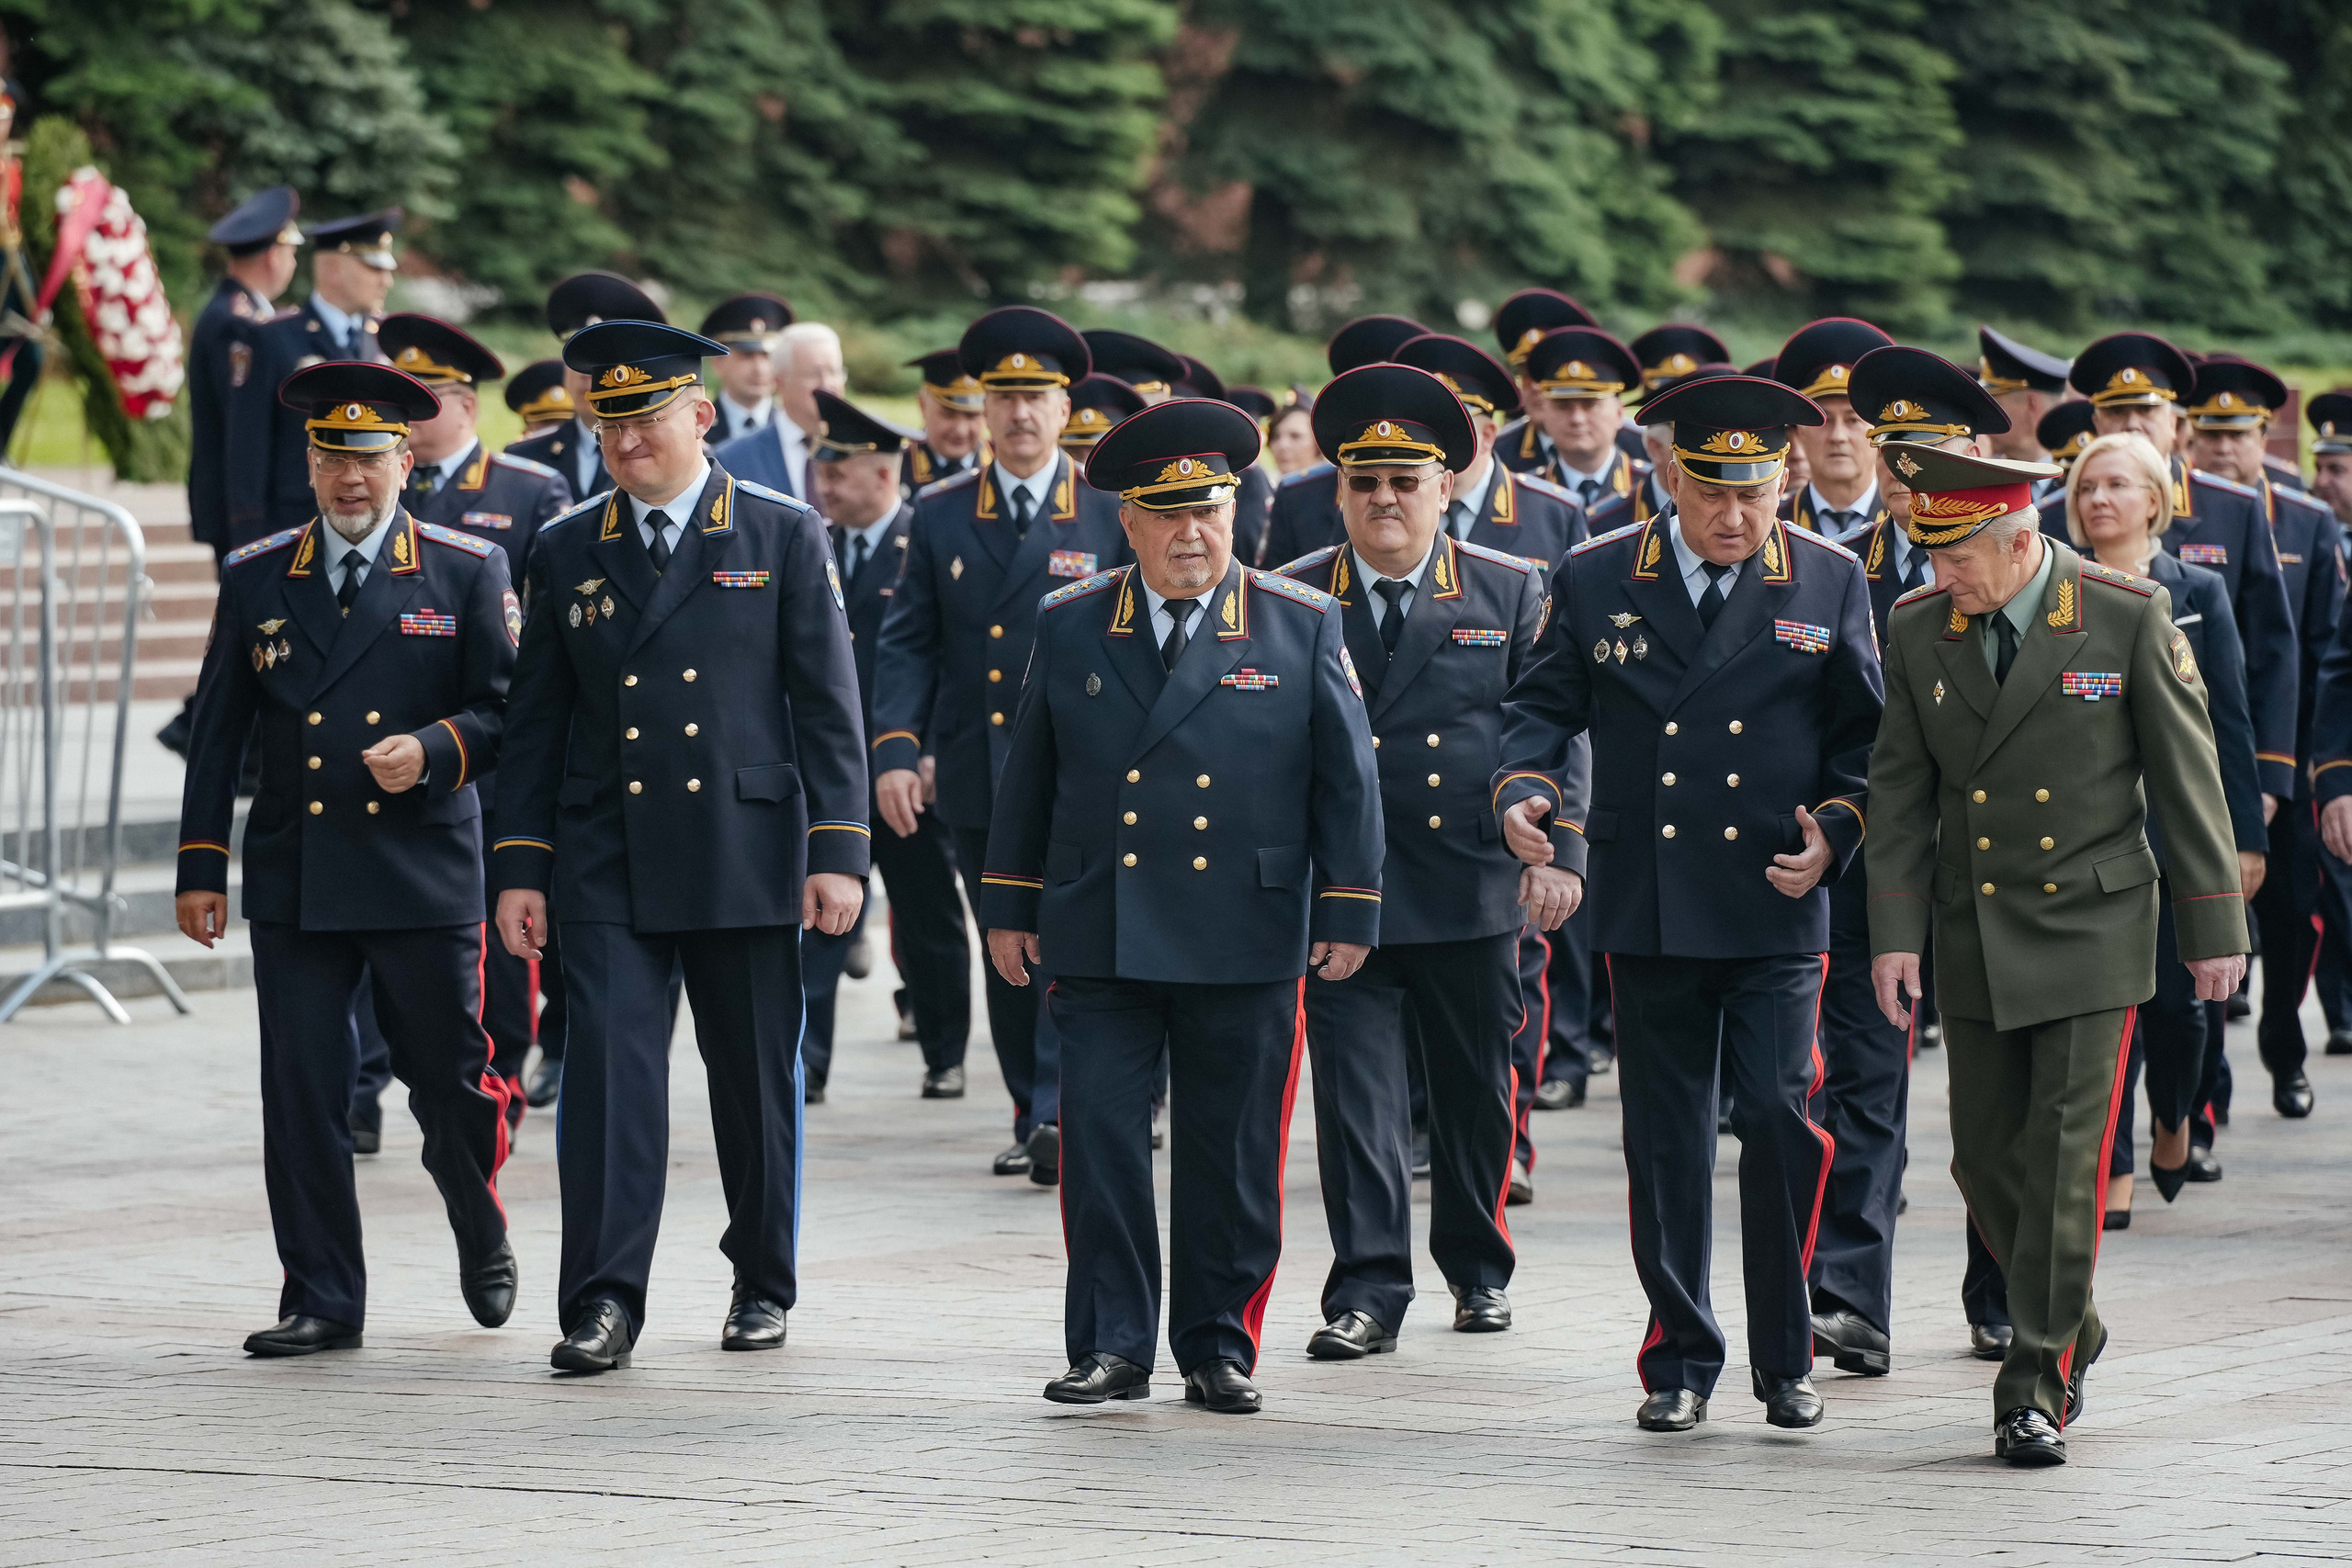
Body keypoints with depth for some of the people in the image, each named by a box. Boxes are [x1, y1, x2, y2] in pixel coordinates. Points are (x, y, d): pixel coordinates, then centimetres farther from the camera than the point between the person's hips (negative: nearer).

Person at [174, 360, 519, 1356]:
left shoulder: (465, 573, 3)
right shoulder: (255, 579, 9)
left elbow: (504, 709, 3)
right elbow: (217, 733, 10)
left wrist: (435, 749, -17)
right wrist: (201, 865, 6)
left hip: (424, 875, -2)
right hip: (294, 881, 2)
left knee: (448, 1080, 5)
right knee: (301, 1091, -2)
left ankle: (482, 1238, 33)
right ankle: (322, 1301, 4)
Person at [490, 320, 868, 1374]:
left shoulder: (784, 538, 3)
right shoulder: (567, 552, 9)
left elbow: (827, 705, 1)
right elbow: (535, 722, 10)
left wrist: (840, 852, -6)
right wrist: (519, 868, 4)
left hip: (745, 861, -1)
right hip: (606, 864, 1)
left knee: (755, 1079, 7)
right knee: (608, 1075, -9)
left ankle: (763, 1285, 24)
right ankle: (602, 1304, -10)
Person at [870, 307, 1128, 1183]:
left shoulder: (1113, 516, 1)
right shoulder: (941, 515, 7)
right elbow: (909, 642, 6)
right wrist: (895, 749, -5)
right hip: (974, 775, 3)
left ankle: (1061, 1113, -16)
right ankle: (1032, 1118, 20)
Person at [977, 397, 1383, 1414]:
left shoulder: (1302, 627, 2)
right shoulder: (1070, 627, 7)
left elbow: (1347, 781, 3)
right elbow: (1028, 777, 12)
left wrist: (1349, 913, -2)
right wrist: (1008, 908, 11)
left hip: (1247, 943, -1)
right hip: (1099, 939, 1)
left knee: (1232, 1157, 4)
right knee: (1100, 1140, -3)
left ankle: (1220, 1347, 14)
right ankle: (1111, 1347, 4)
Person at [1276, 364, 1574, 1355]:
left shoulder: (1512, 595, 4)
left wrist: (1559, 855, -8)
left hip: (1472, 891, 1)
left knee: (1476, 1089, 11)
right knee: (1354, 1088, -5)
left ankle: (1478, 1265, 28)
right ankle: (1368, 1290, -2)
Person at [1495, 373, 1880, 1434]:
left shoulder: (1829, 583, 5)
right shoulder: (1597, 580, 5)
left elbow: (1864, 735, 8)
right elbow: (1545, 703, 10)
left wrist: (1834, 829, -8)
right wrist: (1520, 789, -10)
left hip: (1774, 907, -1)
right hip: (1647, 908, 1)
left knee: (1780, 1121, -8)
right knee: (1665, 1140, 6)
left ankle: (1785, 1360, 6)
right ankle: (1680, 1363, 15)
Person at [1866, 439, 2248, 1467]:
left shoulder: (2129, 618, -9)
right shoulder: (1919, 630, 0)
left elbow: (2187, 779, -4)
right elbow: (1900, 794, 4)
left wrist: (2215, 928, -2)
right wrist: (1894, 933, -4)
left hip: (2092, 929, -4)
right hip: (1975, 939, 4)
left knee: (2066, 1160, -8)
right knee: (1987, 1159, 6)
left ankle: (2037, 1387, -3)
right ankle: (2071, 1328, 29)